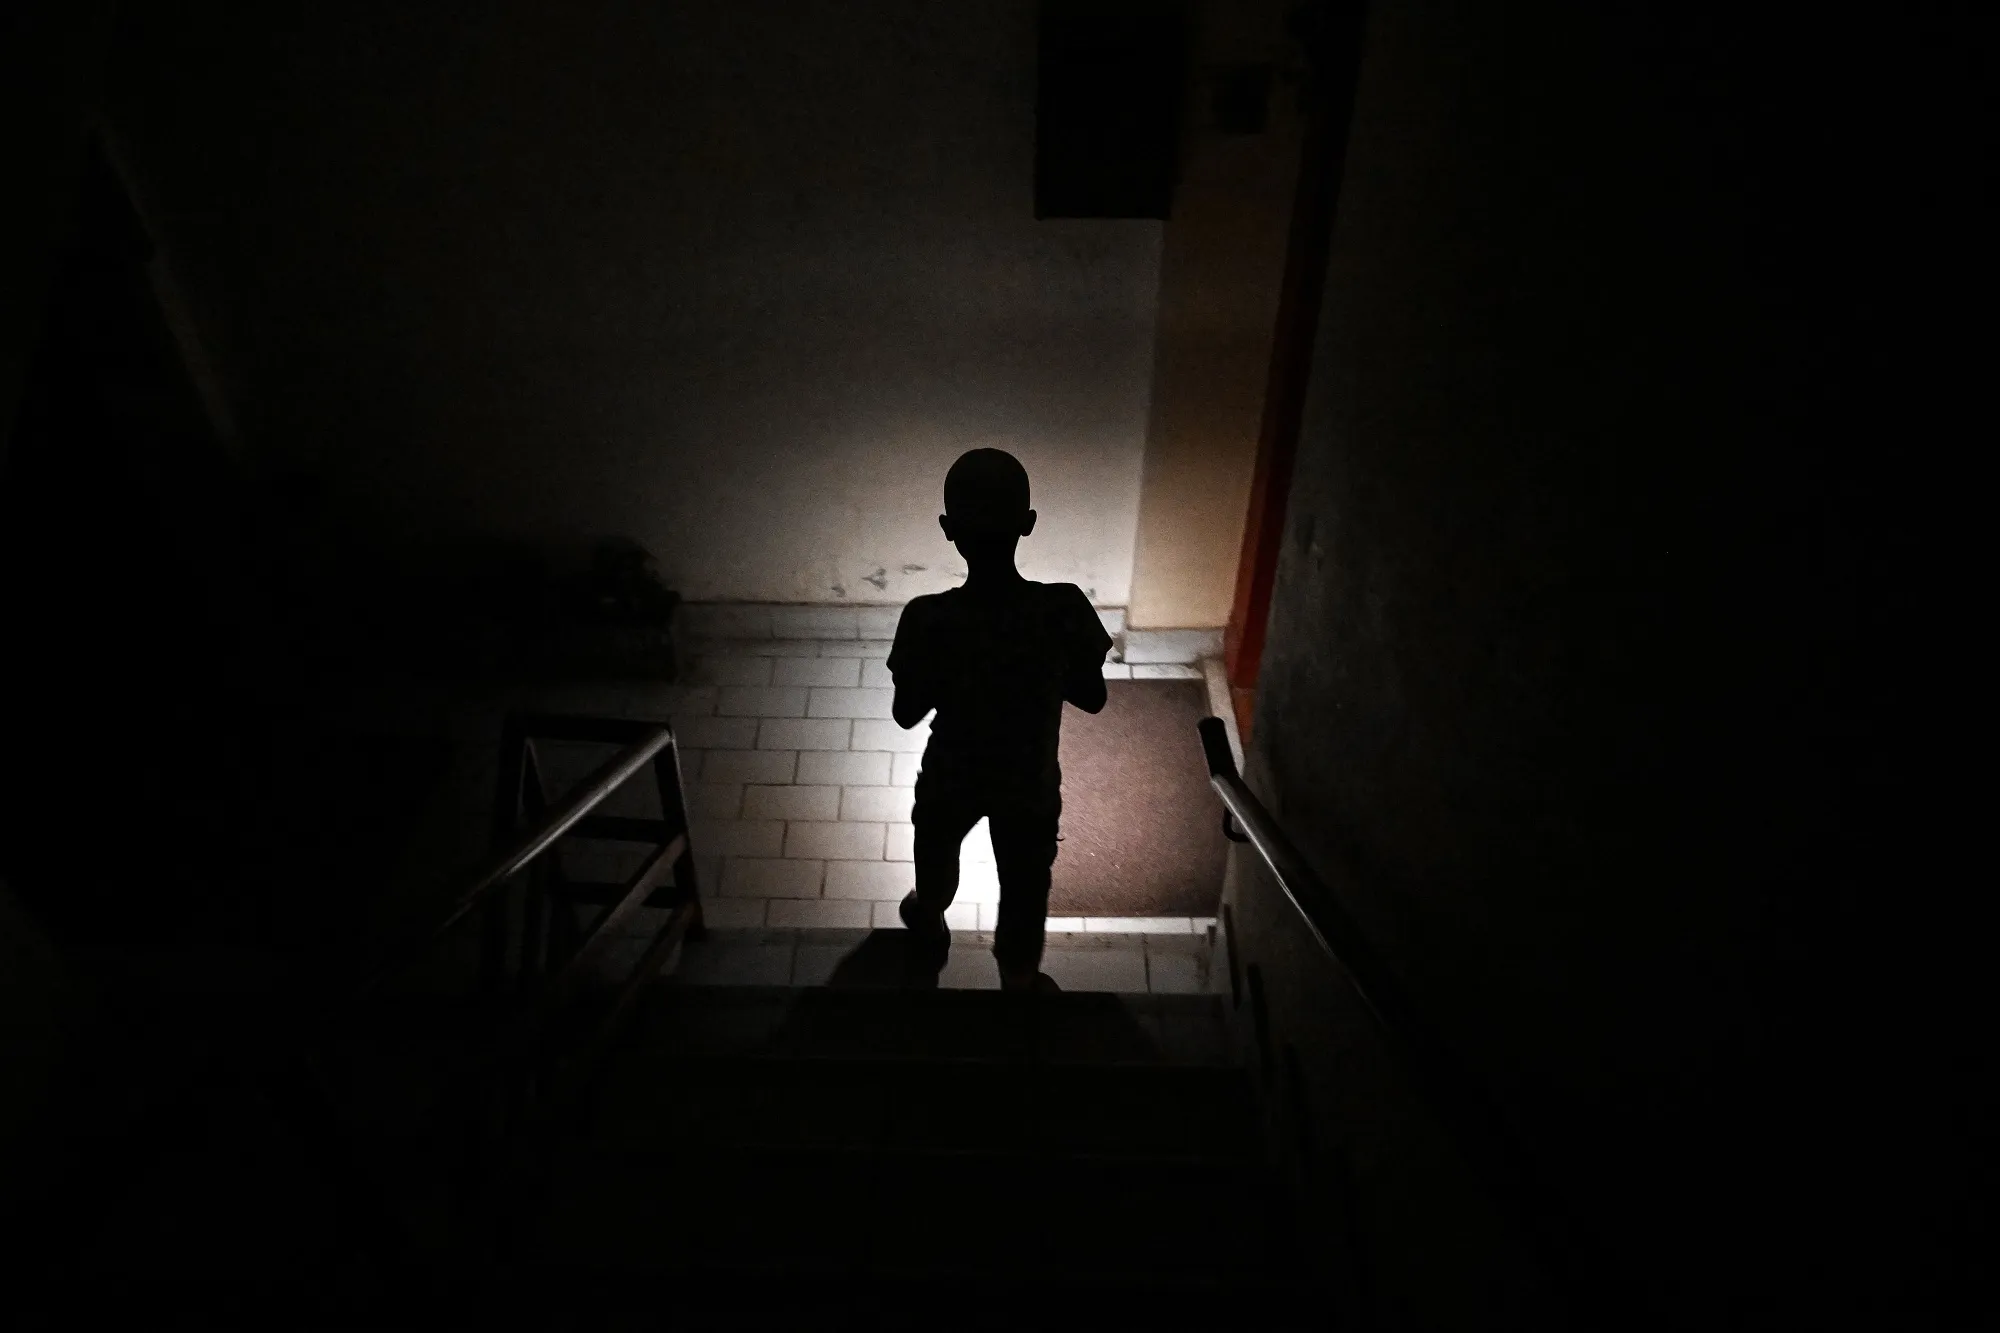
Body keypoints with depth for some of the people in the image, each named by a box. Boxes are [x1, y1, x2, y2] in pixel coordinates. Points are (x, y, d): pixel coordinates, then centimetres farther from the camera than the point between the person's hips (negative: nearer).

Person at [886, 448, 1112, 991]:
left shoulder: (928, 620, -30)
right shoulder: (1064, 609, -27)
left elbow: (906, 714, -15)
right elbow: (1092, 697, -11)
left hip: (952, 780, 1)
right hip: (1031, 785, 0)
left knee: (937, 855, 34)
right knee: (1024, 883, 27)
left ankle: (930, 926, 62)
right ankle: (1020, 977, 49)